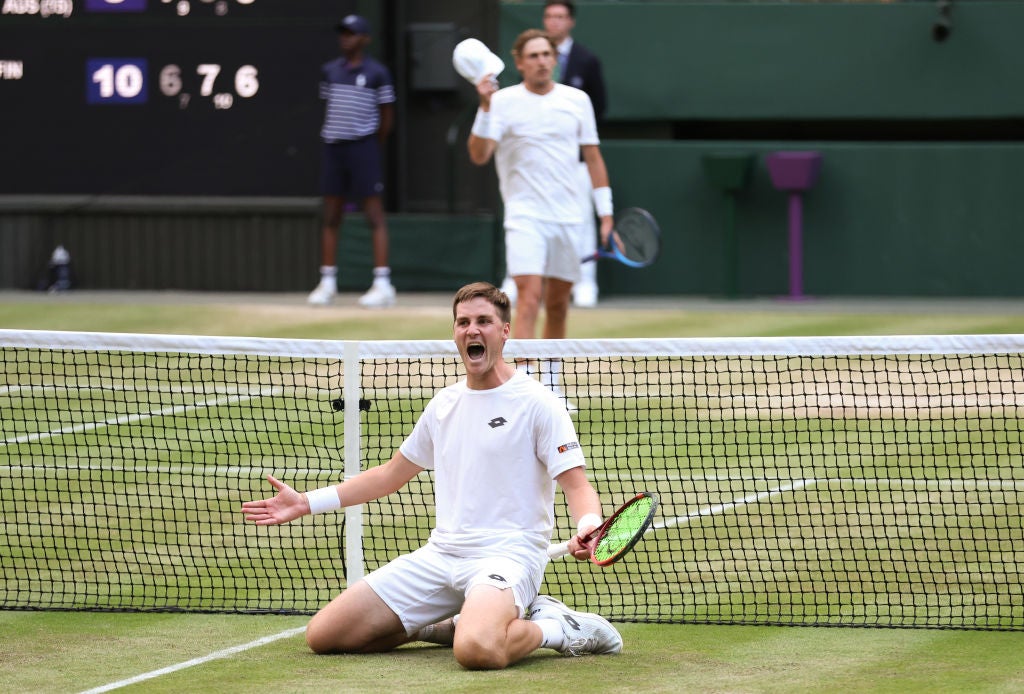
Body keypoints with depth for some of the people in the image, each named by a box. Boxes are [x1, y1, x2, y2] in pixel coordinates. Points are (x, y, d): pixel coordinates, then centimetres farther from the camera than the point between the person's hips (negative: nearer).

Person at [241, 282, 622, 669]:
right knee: (322, 635, -3)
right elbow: (391, 475, 28)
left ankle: (552, 626, -8)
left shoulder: (536, 402, -3)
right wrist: (307, 503, 23)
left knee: (477, 650, -40)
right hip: (440, 554, 7)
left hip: (506, 554, -7)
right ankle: (445, 625, 12)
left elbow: (577, 485, -8)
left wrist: (589, 526, -32)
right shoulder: (445, 404, 16)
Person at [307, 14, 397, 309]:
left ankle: (382, 284, -7)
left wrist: (372, 146, 7)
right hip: (333, 149, 5)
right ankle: (327, 282, 12)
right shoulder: (329, 71, 11)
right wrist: (331, 137, 11)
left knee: (374, 216, -6)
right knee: (331, 217, 7)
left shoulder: (377, 73, -2)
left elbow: (387, 117, 3)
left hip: (364, 148, -5)